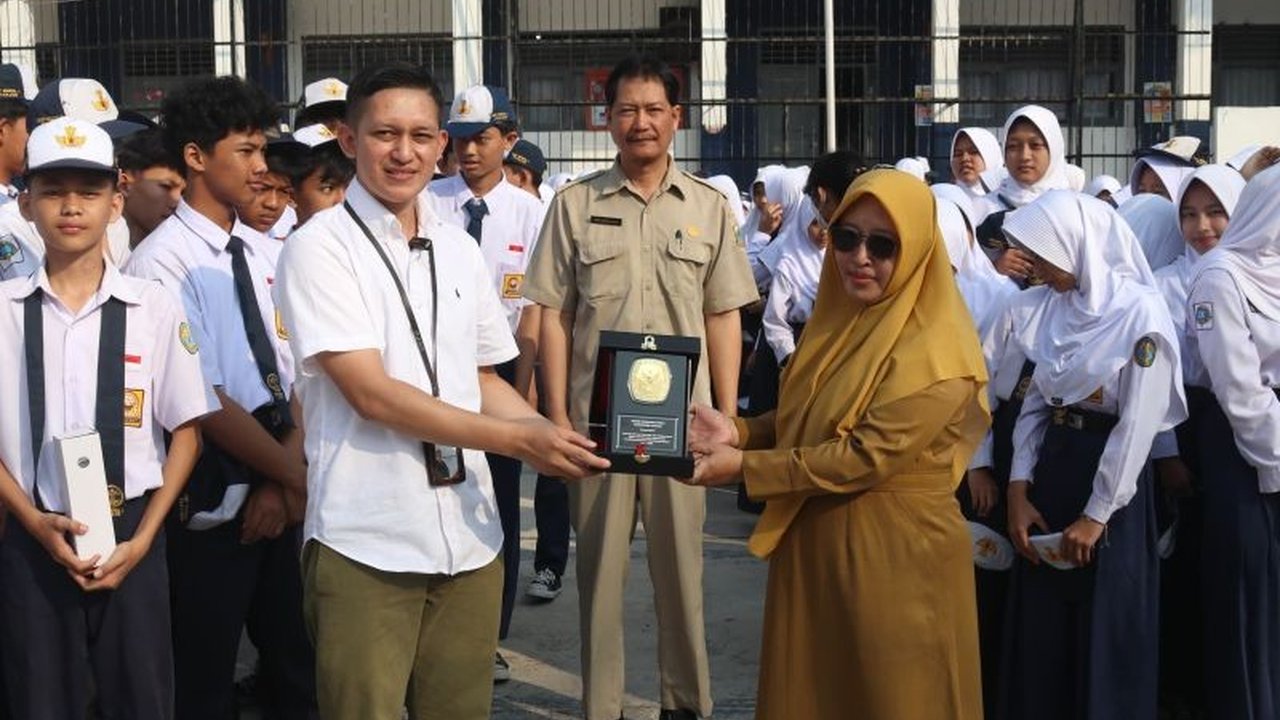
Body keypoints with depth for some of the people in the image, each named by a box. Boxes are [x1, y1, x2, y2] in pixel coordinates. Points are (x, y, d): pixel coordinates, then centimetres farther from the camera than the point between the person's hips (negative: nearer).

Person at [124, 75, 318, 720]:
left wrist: (283, 482, -9)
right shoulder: (162, 263, -13)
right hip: (213, 503, -6)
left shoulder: (268, 255, 6)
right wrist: (293, 474, -10)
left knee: (297, 666, 16)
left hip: (282, 494, 6)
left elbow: (300, 376, 3)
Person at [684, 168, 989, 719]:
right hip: (815, 542, 8)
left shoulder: (935, 350, -18)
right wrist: (737, 431, -5)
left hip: (896, 554, -8)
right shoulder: (840, 318, 8)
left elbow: (865, 456, -22)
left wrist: (744, 466, -20)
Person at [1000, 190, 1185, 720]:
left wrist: (1097, 513, -14)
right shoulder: (1049, 305, 4)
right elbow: (1035, 401, 8)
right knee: (1038, 620, 12)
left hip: (1110, 472, -6)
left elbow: (1138, 424, -15)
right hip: (1052, 461, 6)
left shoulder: (1140, 311, -15)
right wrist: (1019, 489, 0)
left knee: (1105, 626, 6)